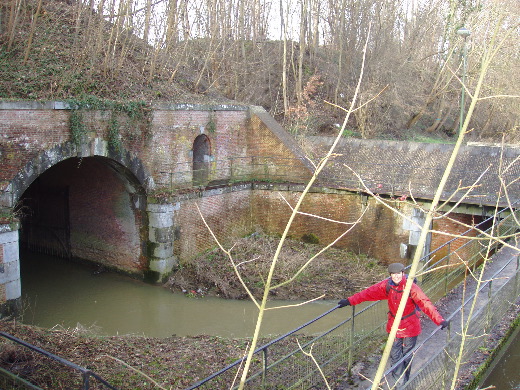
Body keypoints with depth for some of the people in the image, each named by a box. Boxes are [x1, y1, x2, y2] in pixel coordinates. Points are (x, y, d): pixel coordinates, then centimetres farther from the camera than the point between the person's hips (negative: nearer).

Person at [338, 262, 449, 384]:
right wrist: (350, 301, -15)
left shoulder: (412, 288, -22)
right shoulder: (387, 285, -11)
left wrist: (439, 320, -40)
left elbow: (426, 304, -29)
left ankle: (405, 382, 34)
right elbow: (369, 293, -10)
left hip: (410, 327, -3)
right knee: (395, 356, 4)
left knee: (407, 356, 13)